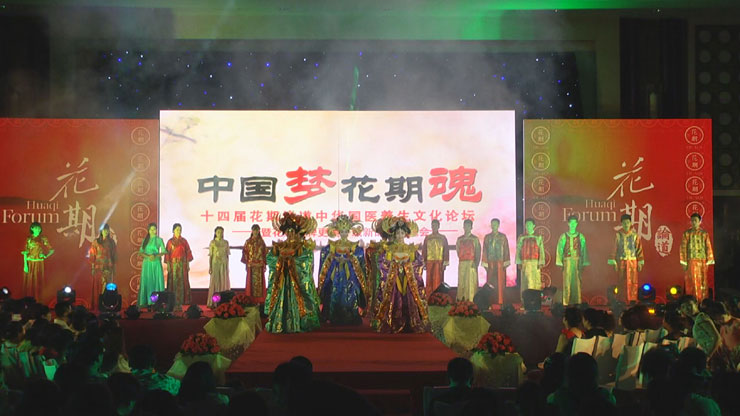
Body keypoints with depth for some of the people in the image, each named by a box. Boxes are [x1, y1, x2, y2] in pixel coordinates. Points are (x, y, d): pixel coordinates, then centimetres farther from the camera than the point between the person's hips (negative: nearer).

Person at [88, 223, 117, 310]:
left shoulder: (111, 242, 9)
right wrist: (92, 267, -6)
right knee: (97, 286, -1)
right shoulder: (96, 242, 3)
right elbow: (92, 255, 1)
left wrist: (114, 267, 6)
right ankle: (96, 306, 1)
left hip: (108, 267, 2)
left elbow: (114, 255, 11)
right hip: (98, 267, -2)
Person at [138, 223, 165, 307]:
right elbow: (140, 252, 5)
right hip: (147, 263, 2)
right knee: (146, 281, -2)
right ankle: (145, 301, -1)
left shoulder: (159, 240, 4)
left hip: (156, 263, -2)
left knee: (156, 280, -6)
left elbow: (164, 251, 0)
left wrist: (156, 256, -16)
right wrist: (148, 256, -12)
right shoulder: (145, 240, 10)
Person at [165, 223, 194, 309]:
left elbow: (188, 252, 7)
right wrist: (168, 265, -6)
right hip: (173, 263, -2)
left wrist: (188, 264, 2)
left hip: (182, 264, 2)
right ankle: (173, 303, -1)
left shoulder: (184, 241, 7)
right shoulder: (170, 241, 3)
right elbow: (167, 253, 1)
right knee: (173, 282, -3)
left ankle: (180, 302, 1)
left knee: (182, 282, -1)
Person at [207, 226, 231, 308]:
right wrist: (210, 267, -7)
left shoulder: (226, 242, 7)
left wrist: (227, 266, 5)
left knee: (224, 282, 2)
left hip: (224, 264, 3)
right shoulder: (212, 242, -1)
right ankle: (213, 302, 1)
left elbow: (227, 255, 9)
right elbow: (210, 255, -1)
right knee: (214, 282, -3)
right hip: (215, 264, -3)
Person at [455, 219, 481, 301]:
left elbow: (478, 252, 1)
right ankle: (460, 299, 3)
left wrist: (476, 263, -9)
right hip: (461, 263, 3)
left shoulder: (475, 238, 5)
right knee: (461, 282, 1)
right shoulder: (459, 239, 16)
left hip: (471, 263, -3)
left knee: (471, 282, -8)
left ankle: (471, 300, -9)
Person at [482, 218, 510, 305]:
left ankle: (500, 301, -2)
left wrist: (506, 263, -4)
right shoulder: (487, 237, 10)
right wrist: (485, 263, 0)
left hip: (500, 263, -1)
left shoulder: (503, 237, 6)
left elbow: (506, 250, 4)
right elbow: (485, 251, 8)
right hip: (490, 263, 1)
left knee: (500, 282, -4)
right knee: (490, 282, -2)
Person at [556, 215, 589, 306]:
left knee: (577, 282, 0)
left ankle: (576, 301, 4)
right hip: (567, 261, -1)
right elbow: (559, 250, 3)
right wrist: (559, 262, -4)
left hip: (577, 261, 1)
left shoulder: (580, 237, 8)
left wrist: (584, 263, 1)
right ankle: (567, 302, 0)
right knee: (567, 282, -3)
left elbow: (584, 250, 7)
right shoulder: (563, 236, 5)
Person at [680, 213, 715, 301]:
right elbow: (683, 248, 0)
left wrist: (708, 261, -2)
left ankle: (702, 300, 8)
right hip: (691, 262, -1)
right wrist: (683, 262, -7)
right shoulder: (687, 233, 2)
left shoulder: (704, 233, 6)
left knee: (702, 281, 3)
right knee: (691, 282, -3)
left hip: (702, 261, 1)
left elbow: (708, 247, 5)